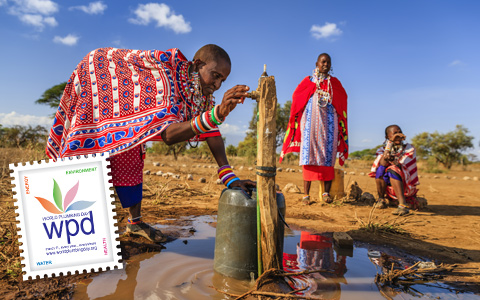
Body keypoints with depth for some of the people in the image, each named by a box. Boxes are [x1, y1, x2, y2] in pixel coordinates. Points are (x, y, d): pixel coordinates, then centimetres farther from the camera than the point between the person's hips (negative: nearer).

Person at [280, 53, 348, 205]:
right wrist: (313, 88, -2)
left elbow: (342, 100, 9)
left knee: (328, 155, -7)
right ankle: (306, 194, -8)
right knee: (309, 154, -9)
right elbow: (297, 97, 3)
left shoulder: (334, 82, 18)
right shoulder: (308, 81, 15)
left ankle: (326, 193, -3)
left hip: (328, 122, 1)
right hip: (311, 121, -1)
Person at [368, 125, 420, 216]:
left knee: (393, 170, -31)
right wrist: (390, 143, -22)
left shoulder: (409, 149, 1)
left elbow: (402, 167, -16)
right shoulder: (383, 149, 5)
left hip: (405, 186, -2)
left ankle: (403, 205, -42)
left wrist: (392, 160, -36)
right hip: (388, 187, 2)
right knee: (381, 168, -24)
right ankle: (381, 199, -11)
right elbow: (382, 163, -19)